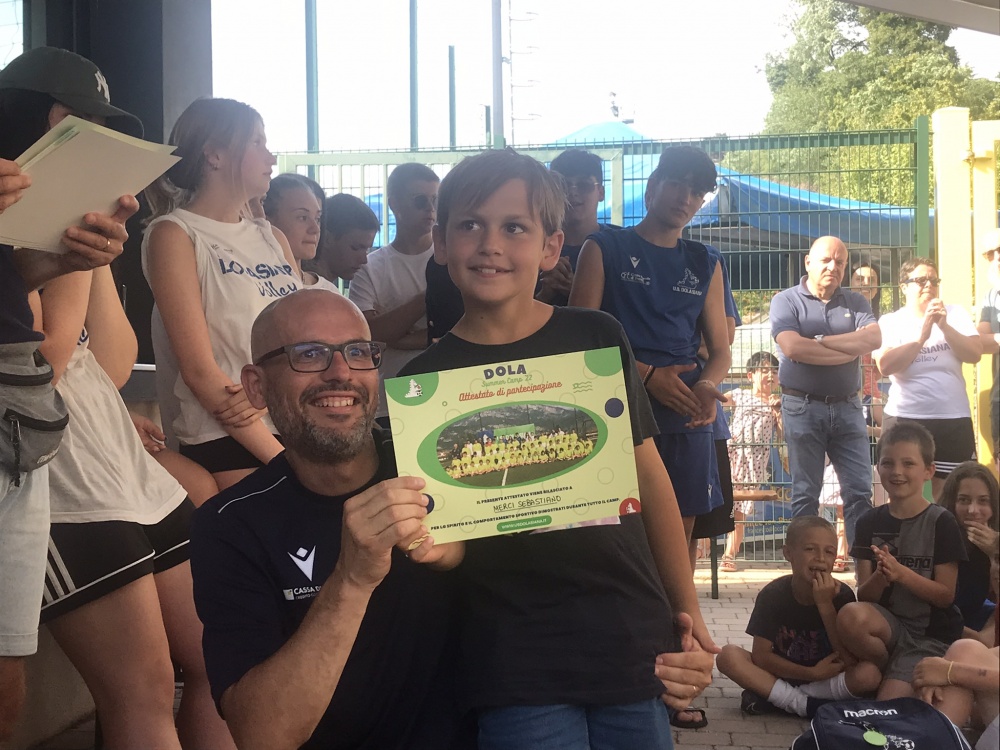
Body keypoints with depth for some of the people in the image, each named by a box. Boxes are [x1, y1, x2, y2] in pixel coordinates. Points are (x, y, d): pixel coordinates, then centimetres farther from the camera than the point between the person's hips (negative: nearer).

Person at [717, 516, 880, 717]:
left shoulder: (842, 594, -12)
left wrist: (825, 604, -25)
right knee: (728, 656, -24)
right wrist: (812, 673, -22)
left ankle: (770, 698, -21)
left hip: (826, 678, 0)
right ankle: (803, 704, -19)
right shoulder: (773, 594, -12)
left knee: (870, 674, -29)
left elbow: (847, 659, -16)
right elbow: (761, 655, -13)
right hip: (780, 675, 0)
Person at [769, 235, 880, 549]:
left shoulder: (855, 302, 10)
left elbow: (874, 338, -10)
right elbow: (793, 348, -18)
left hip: (847, 407, 3)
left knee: (860, 492, 3)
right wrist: (850, 350, -11)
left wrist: (820, 341, -14)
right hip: (803, 408, -3)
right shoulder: (786, 301, -1)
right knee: (805, 495, 3)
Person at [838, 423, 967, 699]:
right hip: (887, 622, 4)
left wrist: (900, 573, -24)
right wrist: (880, 577, -24)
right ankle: (883, 671, -3)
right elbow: (864, 596, -1)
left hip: (930, 633, -3)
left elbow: (946, 595, -8)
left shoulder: (942, 523, -7)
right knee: (850, 616, -32)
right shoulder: (870, 522, 3)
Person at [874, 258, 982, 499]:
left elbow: (974, 354, -6)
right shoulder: (889, 321, 0)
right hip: (904, 418, -1)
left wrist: (944, 326, -16)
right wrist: (922, 335, -18)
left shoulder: (955, 314, 6)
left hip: (954, 418, 1)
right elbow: (886, 365, -14)